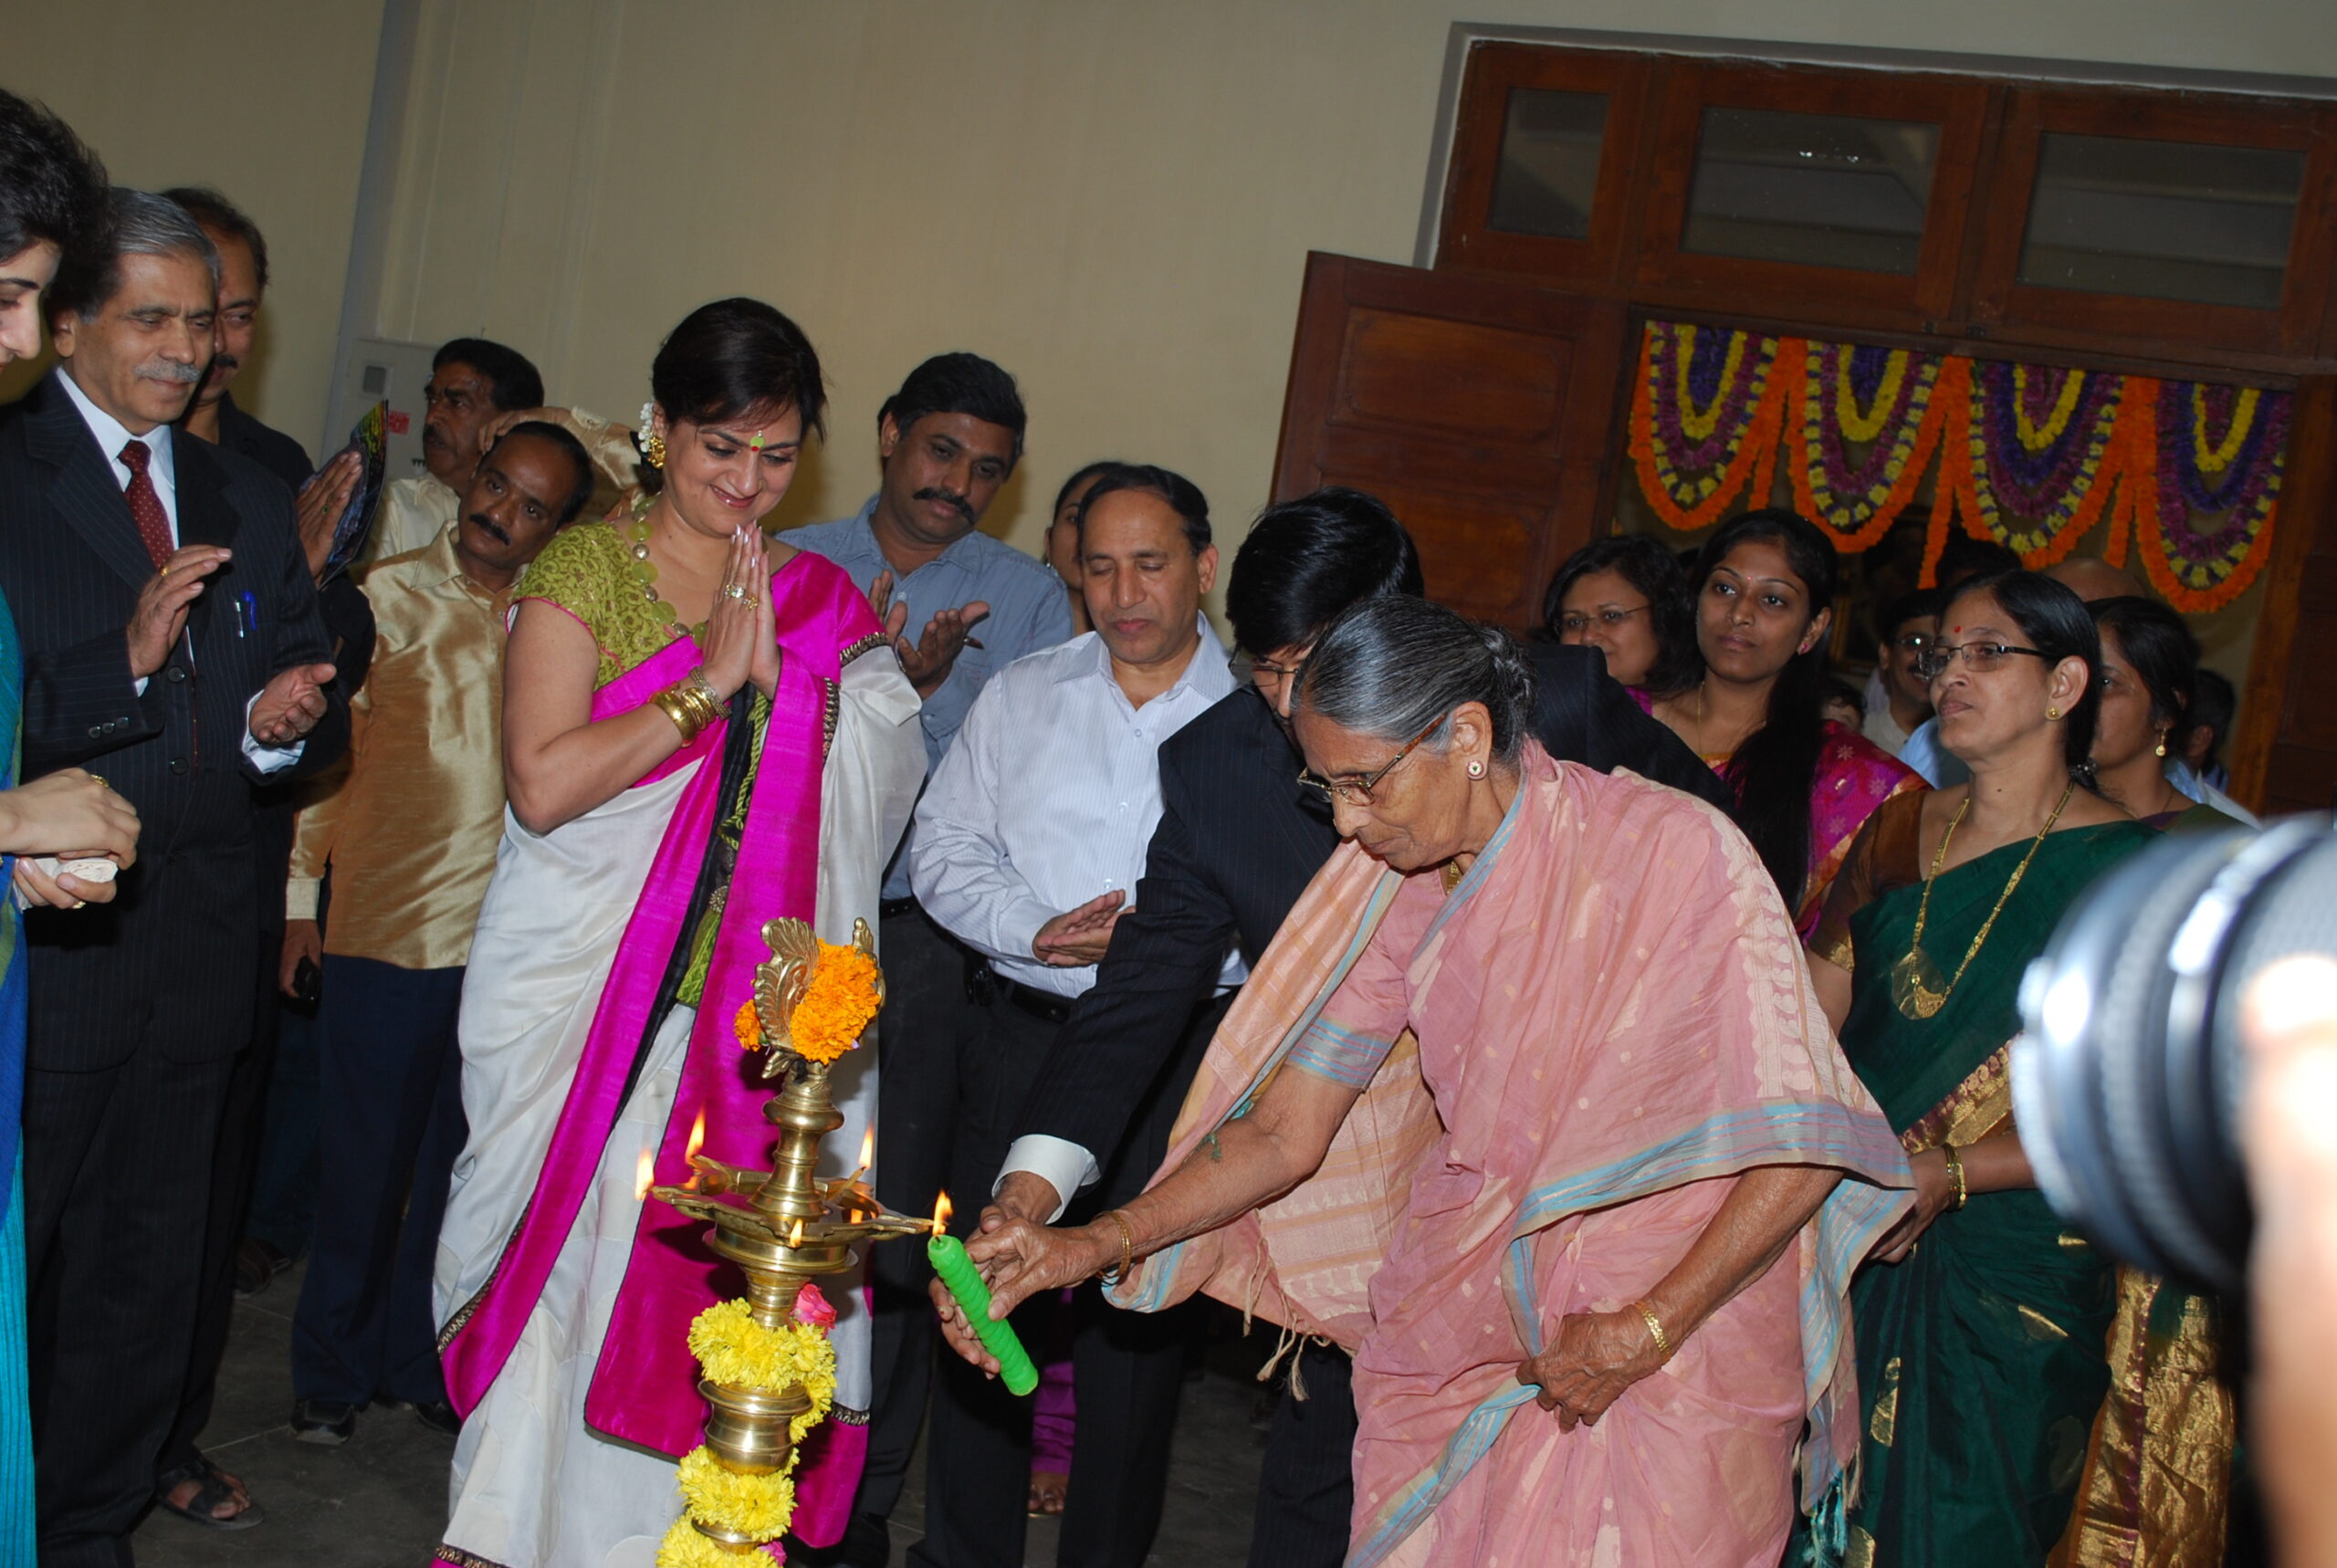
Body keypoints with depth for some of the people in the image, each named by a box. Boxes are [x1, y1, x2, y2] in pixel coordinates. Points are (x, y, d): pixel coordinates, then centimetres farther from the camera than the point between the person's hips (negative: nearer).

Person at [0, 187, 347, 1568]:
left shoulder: (248, 497, 13)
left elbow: (312, 708, 11)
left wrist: (287, 719, -10)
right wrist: (126, 657, -26)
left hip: (195, 942, 6)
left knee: (146, 1270, 16)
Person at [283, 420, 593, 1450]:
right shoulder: (392, 595, -1)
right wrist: (300, 894, 0)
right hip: (388, 928, -2)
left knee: (464, 1167, 11)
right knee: (368, 1162, 7)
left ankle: (419, 1361, 29)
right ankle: (332, 1370, 25)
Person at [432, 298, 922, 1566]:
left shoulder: (819, 603, 9)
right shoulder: (586, 569, -3)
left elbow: (884, 787, 1)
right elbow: (543, 783, -15)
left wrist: (781, 677, -12)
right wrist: (706, 685, -16)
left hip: (748, 997, 3)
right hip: (584, 985, -3)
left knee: (693, 1264, 5)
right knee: (565, 1238, 5)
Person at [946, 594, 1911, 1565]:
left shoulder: (1679, 852, -16)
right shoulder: (1392, 893, 0)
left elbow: (1801, 1147, -15)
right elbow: (1283, 1133, 2)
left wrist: (1645, 1332, -18)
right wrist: (1089, 1247, -8)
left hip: (1671, 1357, -4)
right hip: (1463, 1348, 4)